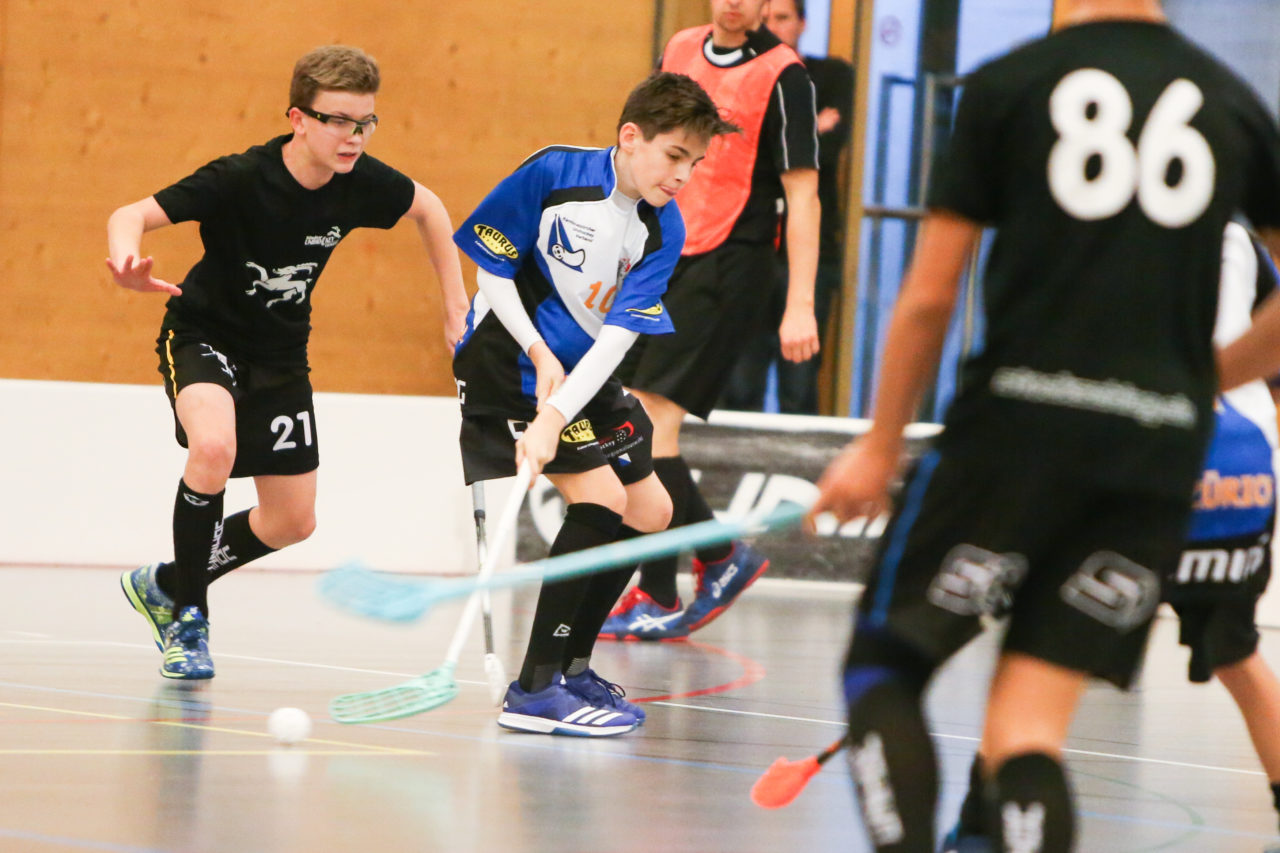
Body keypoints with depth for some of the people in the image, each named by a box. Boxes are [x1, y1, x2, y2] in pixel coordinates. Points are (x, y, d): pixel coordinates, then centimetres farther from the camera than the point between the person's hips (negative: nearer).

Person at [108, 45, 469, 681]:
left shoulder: (361, 182, -16)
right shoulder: (238, 180, -29)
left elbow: (428, 208, 5)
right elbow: (132, 215, -32)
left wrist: (456, 308, 3)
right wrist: (126, 263, -56)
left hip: (279, 353, 6)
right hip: (203, 334, -5)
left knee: (292, 523, 6)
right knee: (214, 446, -35)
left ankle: (166, 584, 30)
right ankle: (188, 617, -16)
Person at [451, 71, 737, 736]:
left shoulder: (664, 231, -6)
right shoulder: (552, 172, -18)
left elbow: (617, 336, -14)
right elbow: (491, 270, -11)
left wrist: (556, 414, -27)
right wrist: (540, 354, -21)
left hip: (585, 377, 7)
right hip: (507, 364, -7)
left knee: (650, 512, 8)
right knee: (600, 499, -20)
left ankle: (570, 665, 22)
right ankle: (533, 692, -19)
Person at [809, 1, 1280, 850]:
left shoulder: (1005, 87, 1)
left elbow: (929, 297, 1)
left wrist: (881, 446, 11)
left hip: (1020, 420, -3)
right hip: (1162, 446, 3)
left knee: (885, 662, 10)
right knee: (1029, 730, 6)